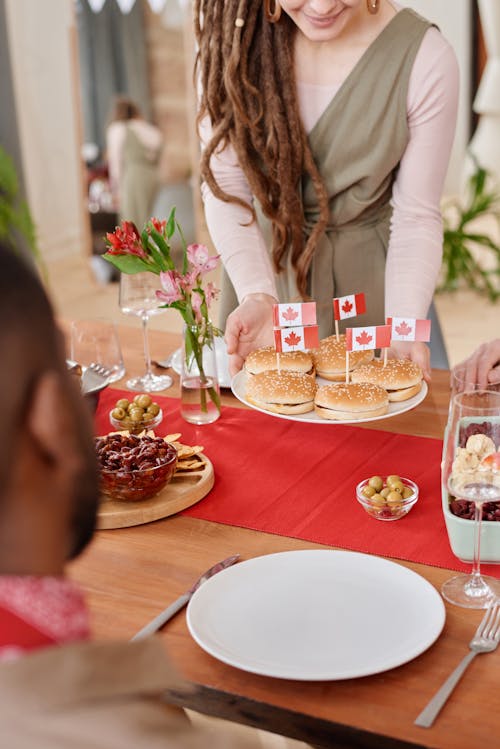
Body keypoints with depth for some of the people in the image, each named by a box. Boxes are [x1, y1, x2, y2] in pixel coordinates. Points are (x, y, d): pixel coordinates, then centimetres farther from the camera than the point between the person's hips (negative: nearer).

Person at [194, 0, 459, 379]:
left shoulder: (426, 60, -24)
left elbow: (417, 216, -16)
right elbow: (226, 188, -17)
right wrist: (257, 296, -32)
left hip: (363, 273, -1)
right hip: (262, 261, 1)